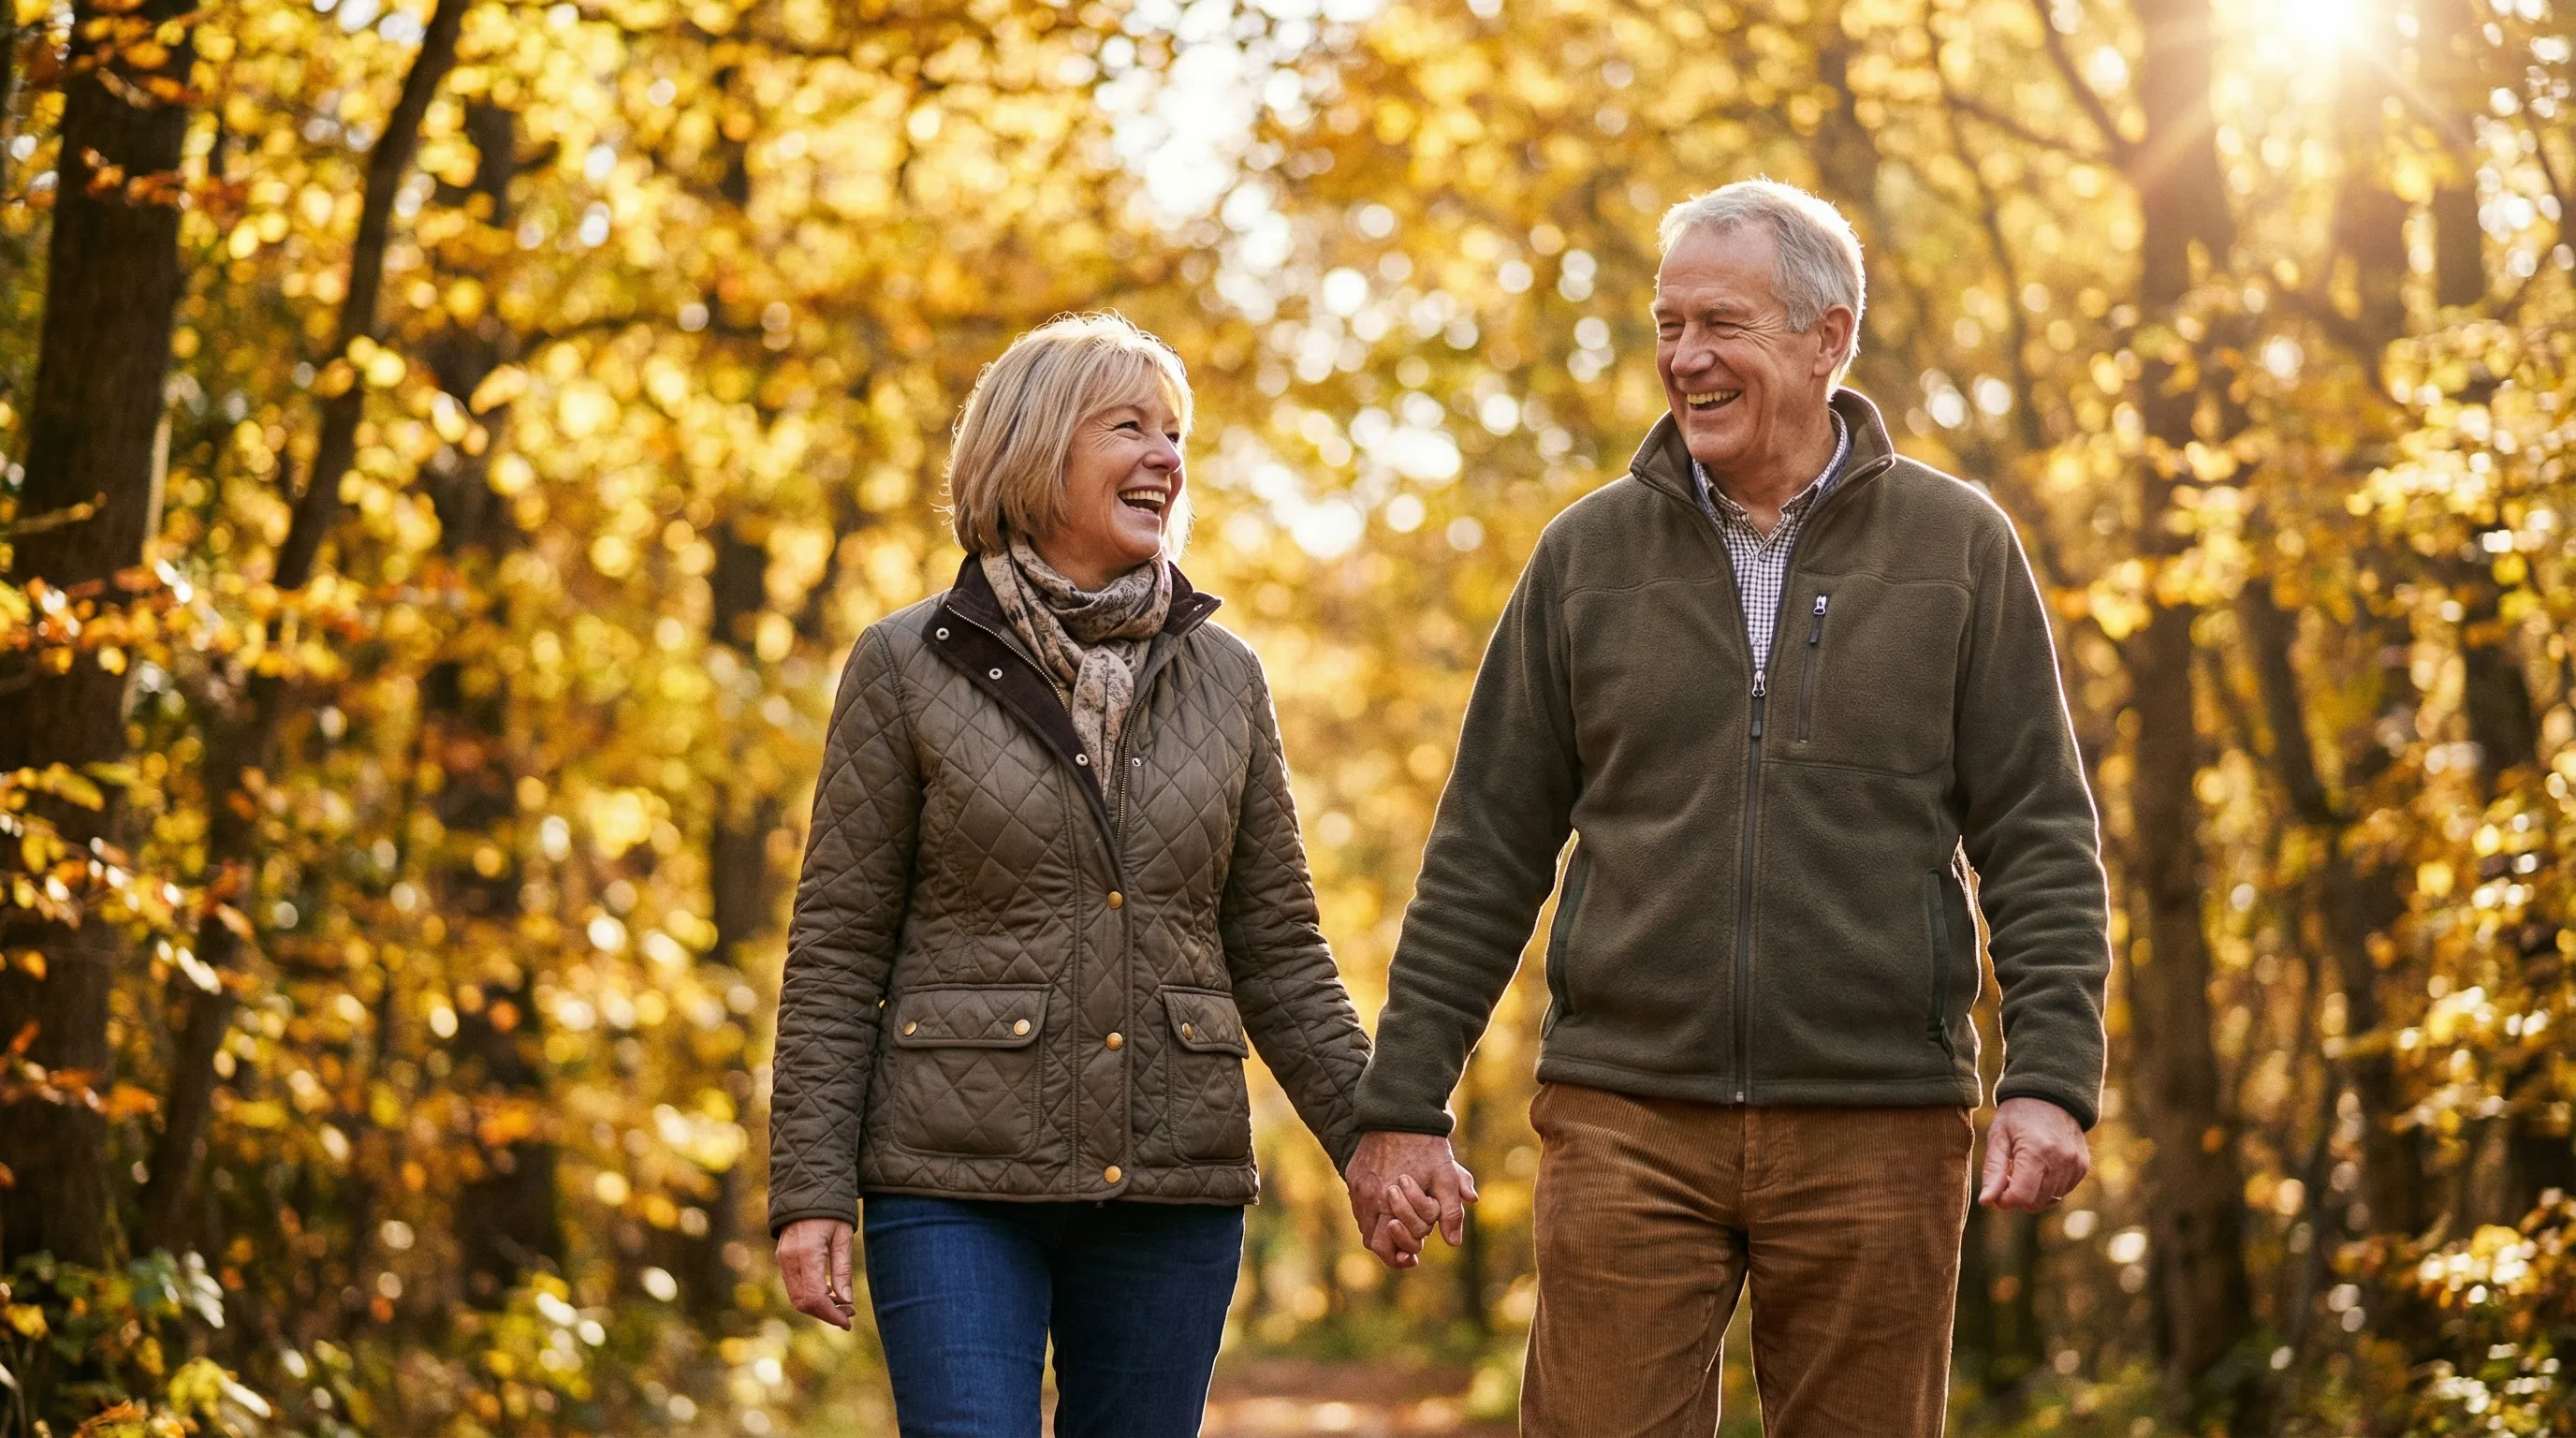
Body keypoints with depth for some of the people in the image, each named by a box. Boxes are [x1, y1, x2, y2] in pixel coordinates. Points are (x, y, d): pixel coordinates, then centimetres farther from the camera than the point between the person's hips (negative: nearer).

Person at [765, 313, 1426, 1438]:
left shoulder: (1224, 679, 9)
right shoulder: (909, 668, 0)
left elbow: (1276, 949, 11)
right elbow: (836, 947, -1)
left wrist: (1368, 1137, 1)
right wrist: (809, 1188, -7)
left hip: (1172, 1180, 3)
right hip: (957, 1181, -3)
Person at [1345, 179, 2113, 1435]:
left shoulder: (1957, 547, 4)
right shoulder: (1590, 553, 7)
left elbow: (2041, 841, 3)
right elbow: (1487, 851, 9)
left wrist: (2051, 1076, -9)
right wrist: (1403, 1099, 4)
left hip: (1876, 1130, 0)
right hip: (1627, 1121, 1)